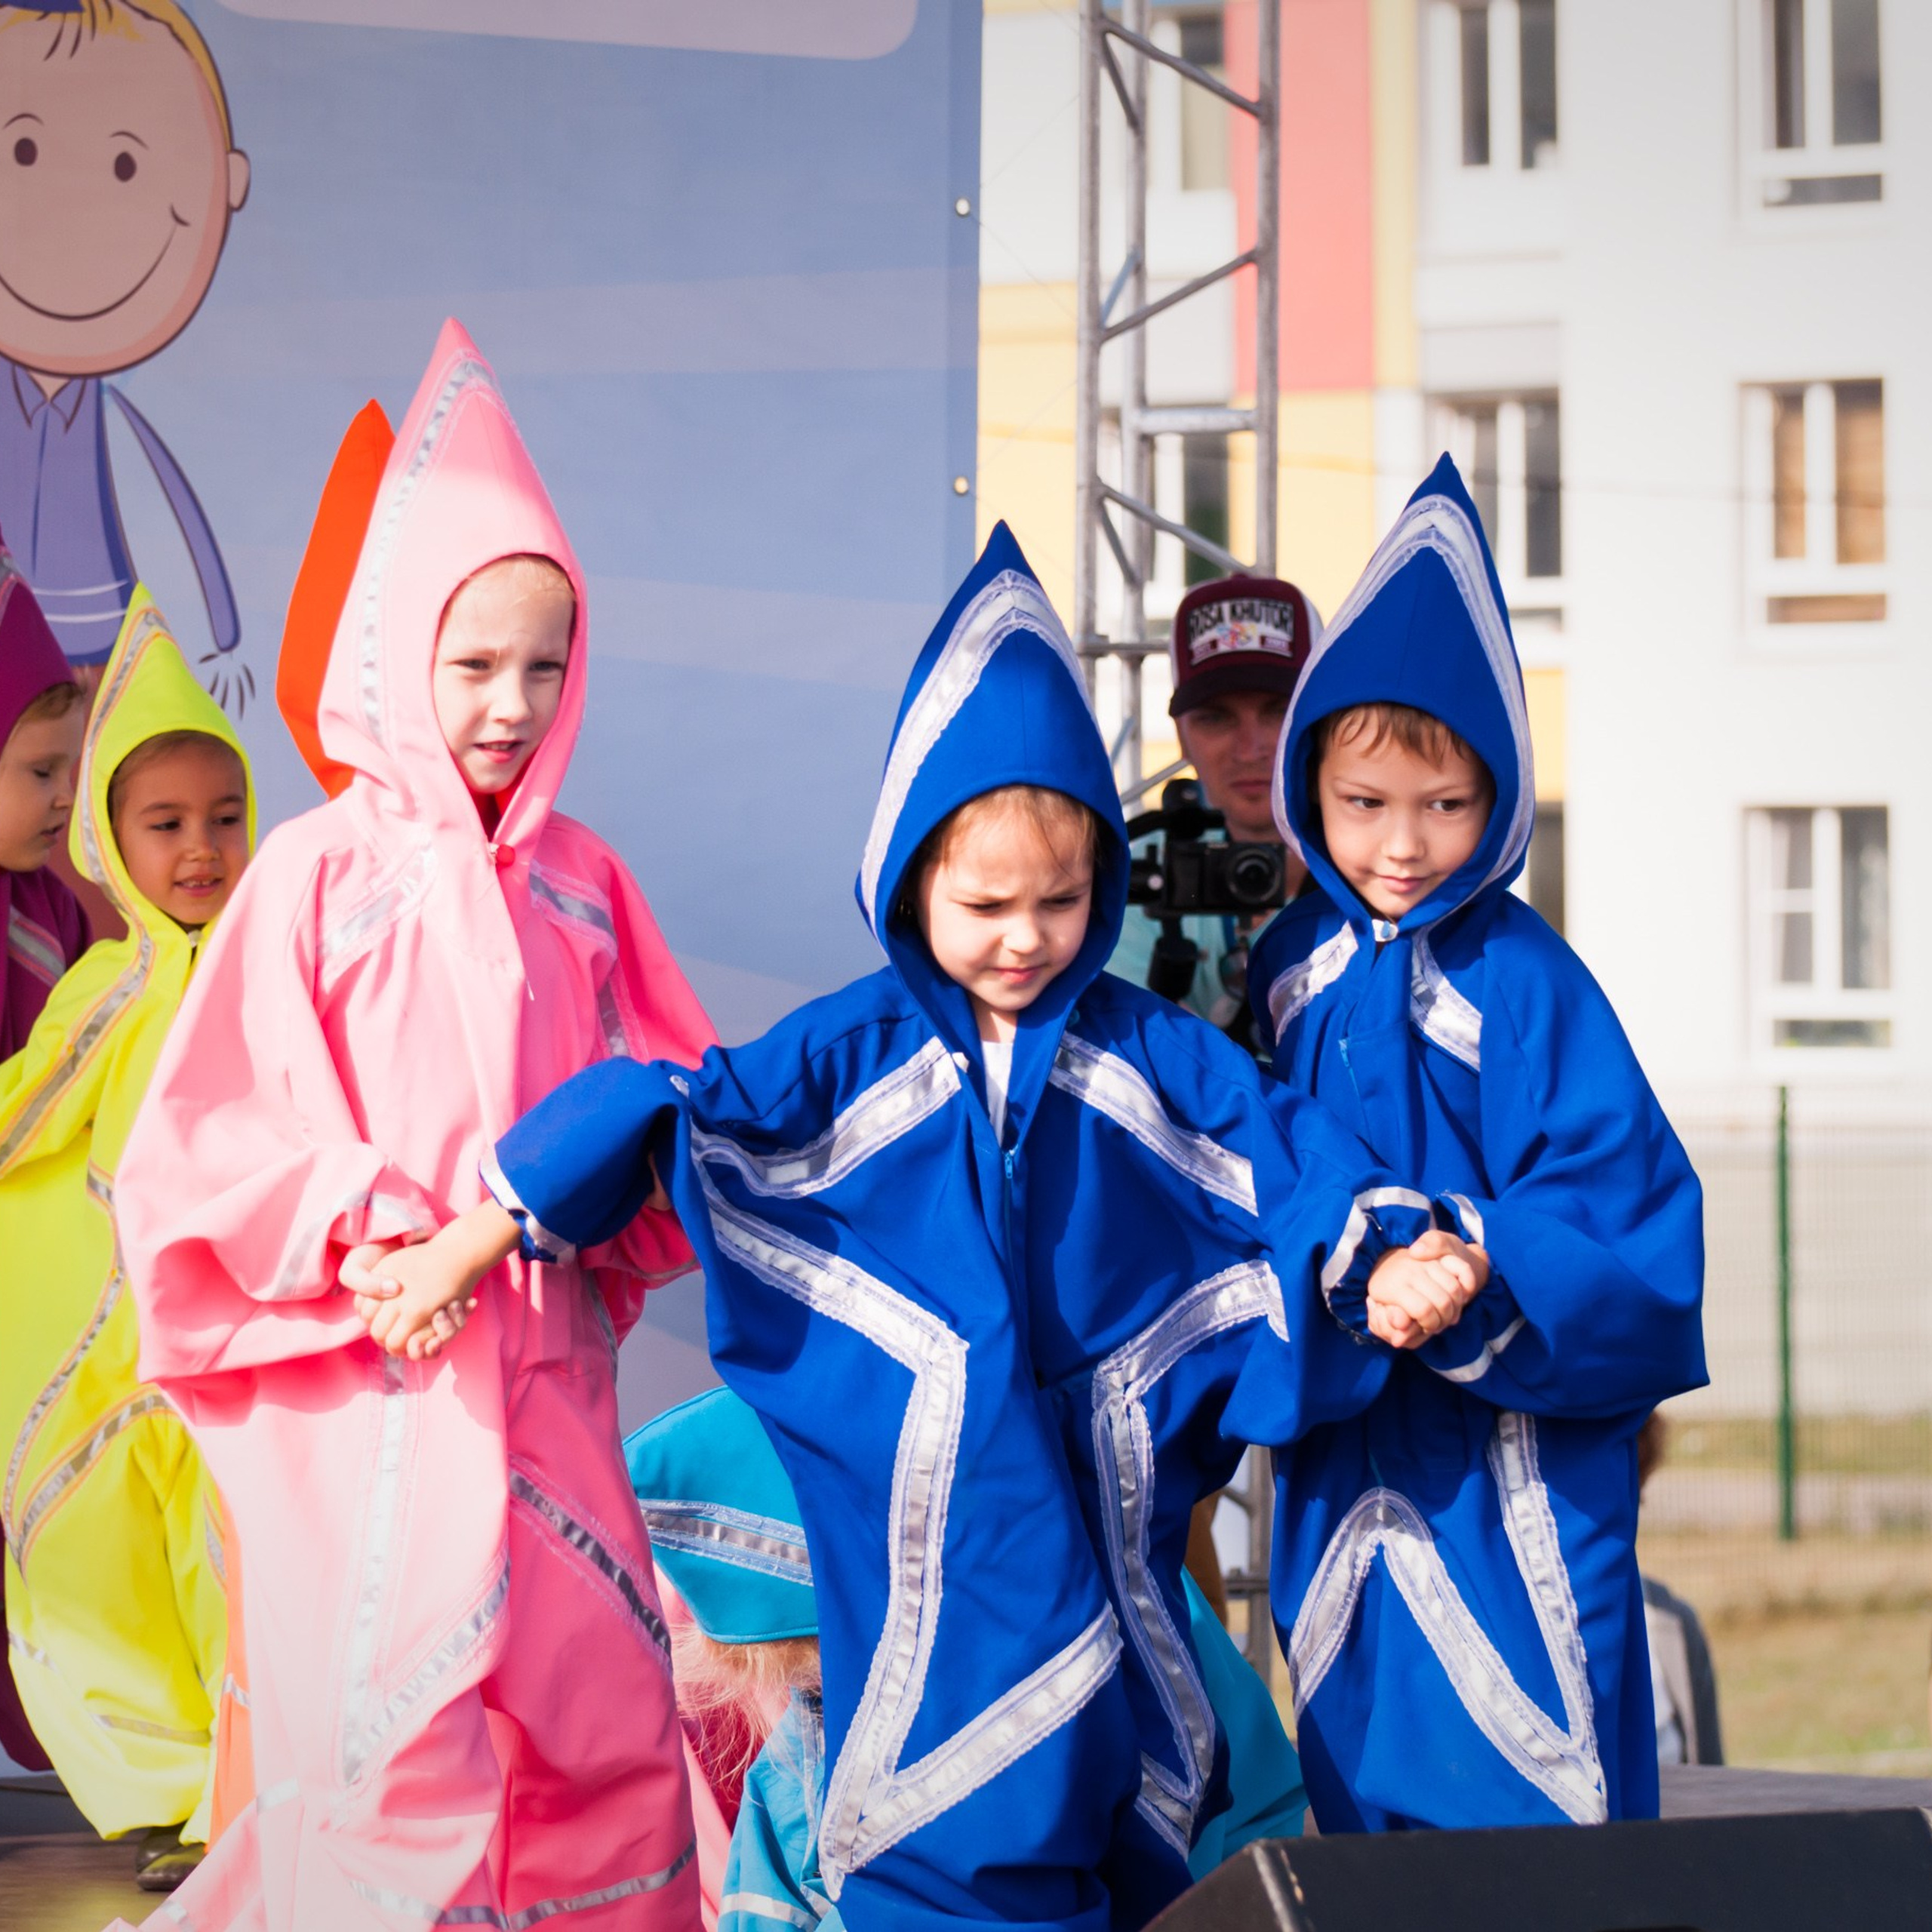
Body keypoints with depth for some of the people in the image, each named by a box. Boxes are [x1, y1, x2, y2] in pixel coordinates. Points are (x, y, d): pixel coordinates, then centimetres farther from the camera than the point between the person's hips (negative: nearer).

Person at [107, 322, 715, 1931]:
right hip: (368, 1381, -4)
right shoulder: (321, 872, -4)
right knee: (392, 1739, -8)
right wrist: (350, 1222, -19)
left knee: (605, 1731, 7)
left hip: (550, 1363, 4)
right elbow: (218, 1130, -5)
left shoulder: (582, 881, 9)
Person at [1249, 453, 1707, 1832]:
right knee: (1360, 1794, 14)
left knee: (1525, 1814, -2)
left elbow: (1617, 1239, -17)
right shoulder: (1292, 966, 5)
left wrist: (1481, 1282, -32)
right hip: (1340, 1483, 5)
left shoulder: (1523, 982, -12)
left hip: (1512, 1474, -5)